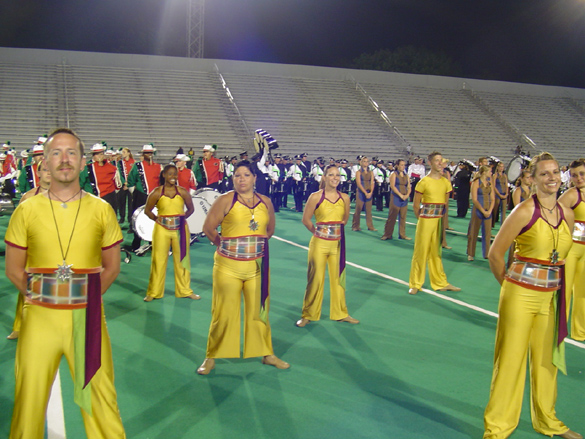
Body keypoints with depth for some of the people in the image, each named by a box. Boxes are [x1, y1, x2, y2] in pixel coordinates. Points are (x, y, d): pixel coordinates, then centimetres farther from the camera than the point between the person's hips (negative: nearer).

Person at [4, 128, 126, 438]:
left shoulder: (101, 210, 2)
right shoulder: (27, 210, 1)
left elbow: (111, 267, 8)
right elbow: (14, 270, 7)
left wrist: (85, 297, 1)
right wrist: (42, 296, 2)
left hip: (87, 316, 0)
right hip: (39, 317, 0)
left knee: (99, 396, 5)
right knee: (29, 399, 9)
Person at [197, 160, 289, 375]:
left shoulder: (265, 202, 6)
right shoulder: (225, 201, -6)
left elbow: (270, 229, 18)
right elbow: (208, 228, -4)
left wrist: (257, 244, 9)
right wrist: (223, 244, 4)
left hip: (257, 266, 3)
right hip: (228, 266, -3)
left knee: (259, 311, 12)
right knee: (224, 313, 4)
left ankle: (266, 353, 27)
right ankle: (212, 357, 19)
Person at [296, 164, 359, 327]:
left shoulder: (344, 197, 2)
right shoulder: (316, 197, -9)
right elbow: (306, 220, -2)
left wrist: (337, 229, 11)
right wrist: (318, 231, 7)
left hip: (337, 243, 4)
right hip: (319, 244, -3)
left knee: (338, 278, 12)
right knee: (315, 279, 4)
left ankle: (340, 313, 28)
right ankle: (308, 314, 19)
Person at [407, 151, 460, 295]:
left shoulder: (446, 182, 7)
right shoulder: (424, 182, -8)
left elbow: (445, 203, 15)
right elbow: (416, 206, -3)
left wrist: (443, 218, 10)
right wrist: (423, 218, 2)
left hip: (440, 221, 5)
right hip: (426, 221, -5)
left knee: (436, 252, 14)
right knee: (421, 252, 1)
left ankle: (441, 283, 23)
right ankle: (415, 284, 11)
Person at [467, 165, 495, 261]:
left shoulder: (490, 183, 9)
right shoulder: (476, 182, -7)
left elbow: (492, 199, 8)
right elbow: (474, 200, -11)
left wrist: (490, 211, -6)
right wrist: (483, 211, -13)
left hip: (488, 211, 5)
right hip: (478, 210, -5)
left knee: (487, 233, 6)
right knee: (473, 233, 2)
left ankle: (487, 254, 15)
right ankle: (470, 254, 11)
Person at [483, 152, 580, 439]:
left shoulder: (567, 214, 5)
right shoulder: (525, 211, -13)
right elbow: (495, 254, -8)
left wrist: (553, 283, 11)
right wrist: (511, 284, 1)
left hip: (551, 298, 6)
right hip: (521, 296, -6)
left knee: (546, 359, 18)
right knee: (511, 359, 3)